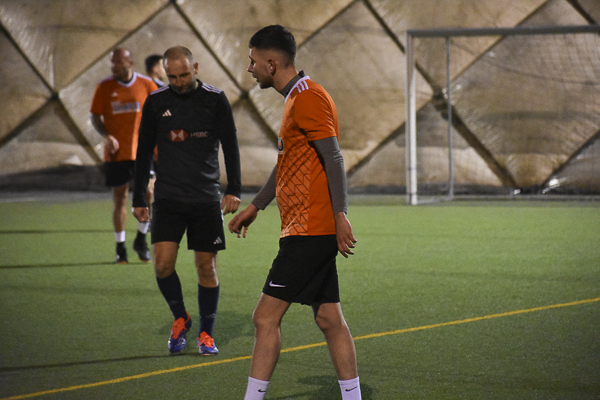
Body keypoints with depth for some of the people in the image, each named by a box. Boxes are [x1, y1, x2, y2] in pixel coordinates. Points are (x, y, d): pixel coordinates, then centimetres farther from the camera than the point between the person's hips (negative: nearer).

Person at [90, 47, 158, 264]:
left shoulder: (146, 85, 1)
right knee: (119, 198, 3)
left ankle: (141, 240, 11)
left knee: (148, 193, -10)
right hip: (116, 152, 0)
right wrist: (107, 136, -15)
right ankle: (120, 248, 14)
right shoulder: (104, 87, 0)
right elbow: (95, 116, 3)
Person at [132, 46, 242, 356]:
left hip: (207, 200, -1)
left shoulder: (215, 100, 0)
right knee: (163, 263, -11)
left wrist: (234, 190, -5)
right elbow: (144, 152, 10)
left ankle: (206, 333, 16)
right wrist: (138, 199, 8)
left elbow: (230, 146, 3)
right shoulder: (156, 102, 4)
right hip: (168, 199, 1)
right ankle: (180, 319, 14)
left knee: (206, 267, 1)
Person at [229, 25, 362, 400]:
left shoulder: (308, 98, -13)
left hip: (308, 232, -10)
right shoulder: (298, 97, 19)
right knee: (329, 319, 9)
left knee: (266, 316, -8)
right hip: (316, 231, 10)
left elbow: (333, 158, -19)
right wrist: (256, 205, 34)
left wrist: (340, 214, -24)